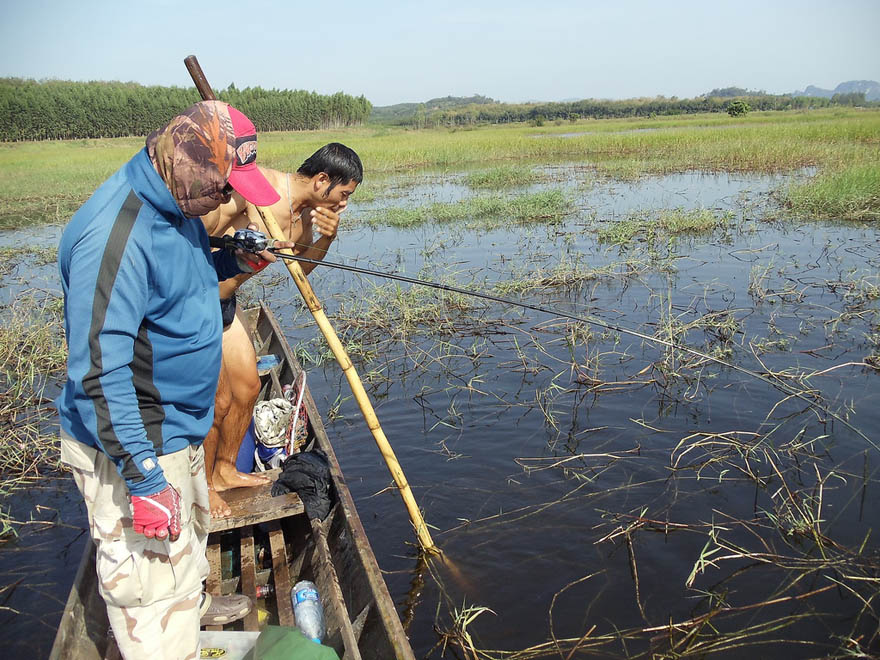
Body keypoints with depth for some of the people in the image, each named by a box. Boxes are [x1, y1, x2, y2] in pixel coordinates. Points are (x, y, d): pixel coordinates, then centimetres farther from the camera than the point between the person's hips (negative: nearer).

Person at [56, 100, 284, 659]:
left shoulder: (176, 205, 1)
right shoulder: (115, 235, -30)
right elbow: (99, 374, -31)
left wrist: (237, 262, 5)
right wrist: (144, 480, -28)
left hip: (178, 426, 10)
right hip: (129, 446, -10)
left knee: (191, 526, 32)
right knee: (151, 580, 5)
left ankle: (192, 604, 59)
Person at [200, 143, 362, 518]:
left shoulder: (306, 213, 3)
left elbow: (299, 268, 12)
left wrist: (326, 239, -4)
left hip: (223, 304, 9)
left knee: (248, 387, 15)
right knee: (218, 400, -1)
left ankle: (225, 470, 37)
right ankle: (202, 486, 23)